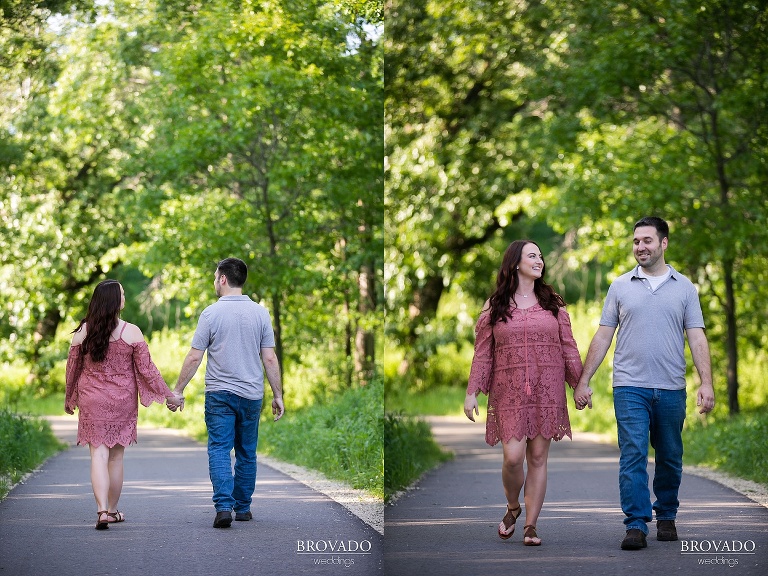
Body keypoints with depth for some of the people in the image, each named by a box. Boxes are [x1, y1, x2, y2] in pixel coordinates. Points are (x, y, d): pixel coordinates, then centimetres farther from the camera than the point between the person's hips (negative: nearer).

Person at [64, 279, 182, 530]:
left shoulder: (82, 331, -3)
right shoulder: (131, 332, -9)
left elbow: (72, 368, 5)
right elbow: (146, 369, -6)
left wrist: (68, 398, 20)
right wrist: (168, 395, 4)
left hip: (91, 400, 0)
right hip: (122, 401, 0)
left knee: (99, 454, -3)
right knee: (116, 456, 13)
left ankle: (102, 511, -18)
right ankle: (112, 510, 24)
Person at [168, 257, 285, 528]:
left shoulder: (211, 313, -7)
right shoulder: (260, 313, 1)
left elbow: (194, 357, -6)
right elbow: (270, 359, 0)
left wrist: (178, 391, 3)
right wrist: (278, 395, 8)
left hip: (219, 394, -3)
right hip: (251, 394, 3)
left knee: (219, 450, -4)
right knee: (247, 453, 14)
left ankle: (224, 506, -19)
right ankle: (243, 507, 20)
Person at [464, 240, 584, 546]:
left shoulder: (553, 303, 9)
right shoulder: (494, 306, 5)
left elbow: (568, 347, 10)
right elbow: (482, 353, 5)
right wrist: (472, 392, 1)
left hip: (547, 392, 2)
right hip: (509, 392, -2)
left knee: (538, 458, 1)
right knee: (513, 456, -11)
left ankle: (530, 525, 9)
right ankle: (512, 507, 18)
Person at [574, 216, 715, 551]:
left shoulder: (684, 288, 8)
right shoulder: (621, 286, 8)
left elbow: (697, 338, 4)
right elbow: (602, 337, 9)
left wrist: (706, 383, -7)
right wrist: (583, 381, 5)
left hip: (671, 390, 1)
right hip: (630, 387, -1)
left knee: (670, 458, 9)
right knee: (633, 456, -10)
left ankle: (666, 517, 25)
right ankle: (636, 526, -11)